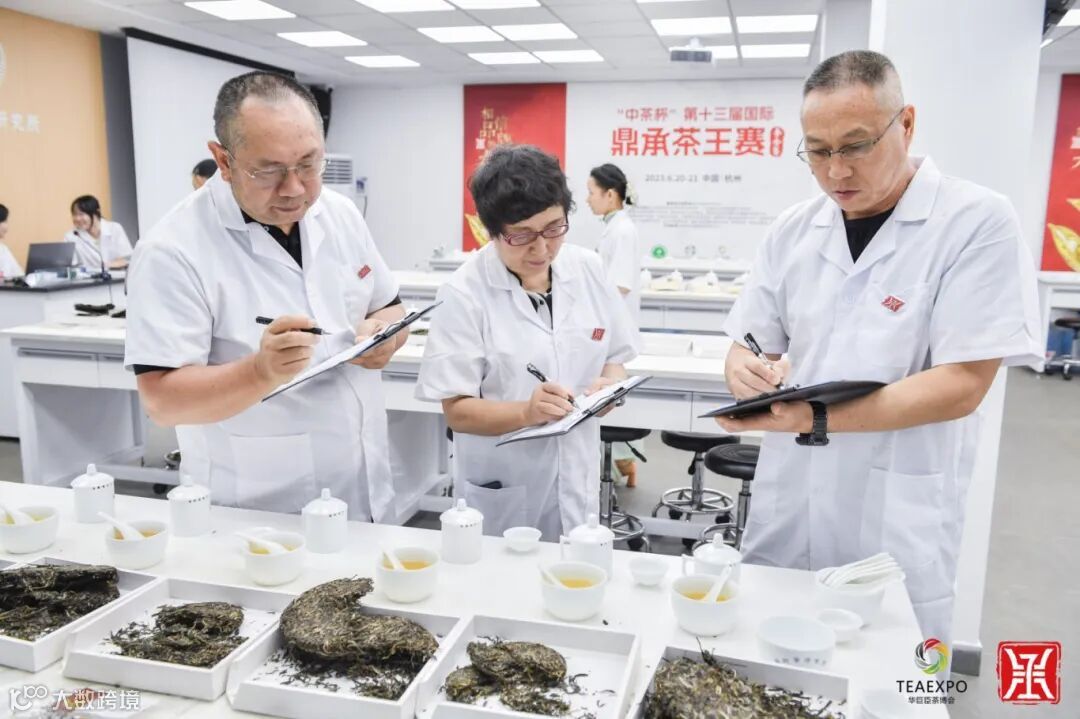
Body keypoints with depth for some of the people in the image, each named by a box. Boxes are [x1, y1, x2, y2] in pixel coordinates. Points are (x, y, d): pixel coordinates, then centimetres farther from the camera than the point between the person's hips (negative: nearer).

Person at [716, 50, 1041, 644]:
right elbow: (750, 343, 9)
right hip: (784, 516, 4)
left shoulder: (978, 223, -9)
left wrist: (815, 417, -25)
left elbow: (962, 385, -16)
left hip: (898, 531, -4)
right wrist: (744, 371, -16)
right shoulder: (793, 231, 4)